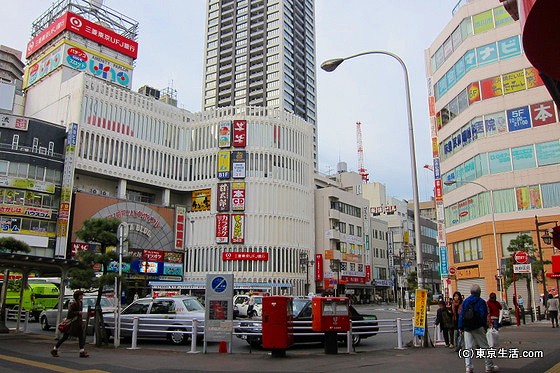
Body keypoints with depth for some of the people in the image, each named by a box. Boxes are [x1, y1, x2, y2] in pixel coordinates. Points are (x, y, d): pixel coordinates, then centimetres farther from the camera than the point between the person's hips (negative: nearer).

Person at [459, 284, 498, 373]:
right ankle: (489, 366, 16)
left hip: (467, 328, 3)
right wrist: (485, 326, -3)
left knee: (468, 348, 5)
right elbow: (484, 315, -10)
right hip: (478, 328, -3)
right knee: (485, 347, 9)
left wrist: (461, 327, 7)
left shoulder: (465, 302, 7)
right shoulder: (481, 301, -4)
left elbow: (461, 315, 5)